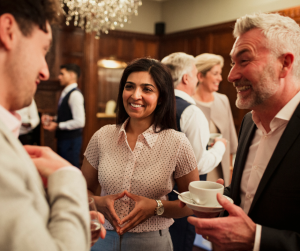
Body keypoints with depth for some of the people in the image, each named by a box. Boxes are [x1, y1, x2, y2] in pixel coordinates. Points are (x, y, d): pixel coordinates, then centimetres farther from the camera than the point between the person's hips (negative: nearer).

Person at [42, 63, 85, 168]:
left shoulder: (75, 94, -18)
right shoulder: (66, 93, 12)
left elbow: (79, 122, -25)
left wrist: (58, 126, -16)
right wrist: (53, 119, 6)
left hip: (71, 139, -10)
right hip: (63, 138, 10)